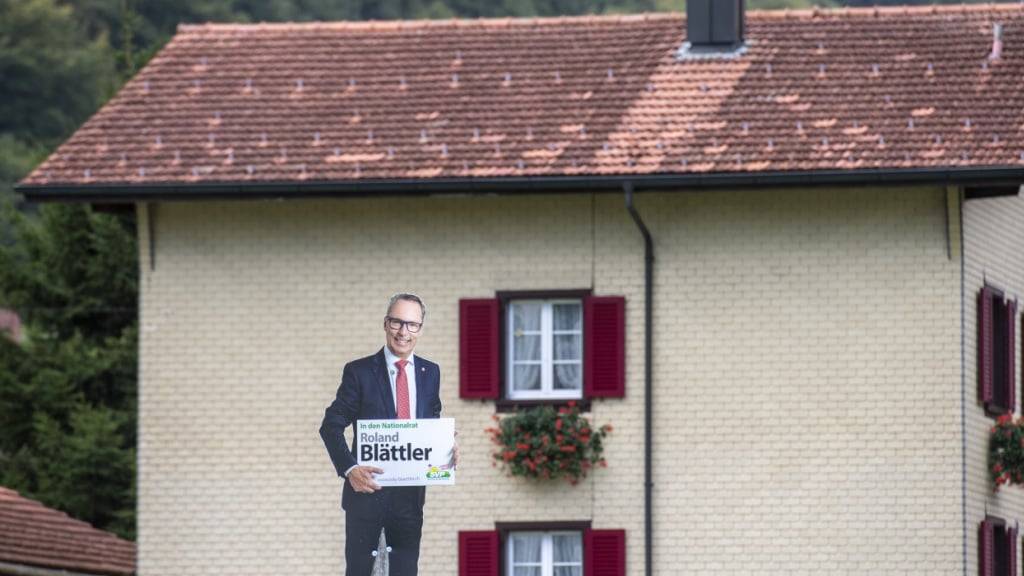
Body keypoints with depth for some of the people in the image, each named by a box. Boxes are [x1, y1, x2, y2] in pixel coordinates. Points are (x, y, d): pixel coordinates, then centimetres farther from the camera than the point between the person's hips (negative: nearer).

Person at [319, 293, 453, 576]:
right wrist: (349, 468, -23)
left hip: (411, 492, 4)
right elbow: (331, 425, -8)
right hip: (368, 488, -4)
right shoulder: (359, 372, -6)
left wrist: (447, 451, -7)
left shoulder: (430, 373, 7)